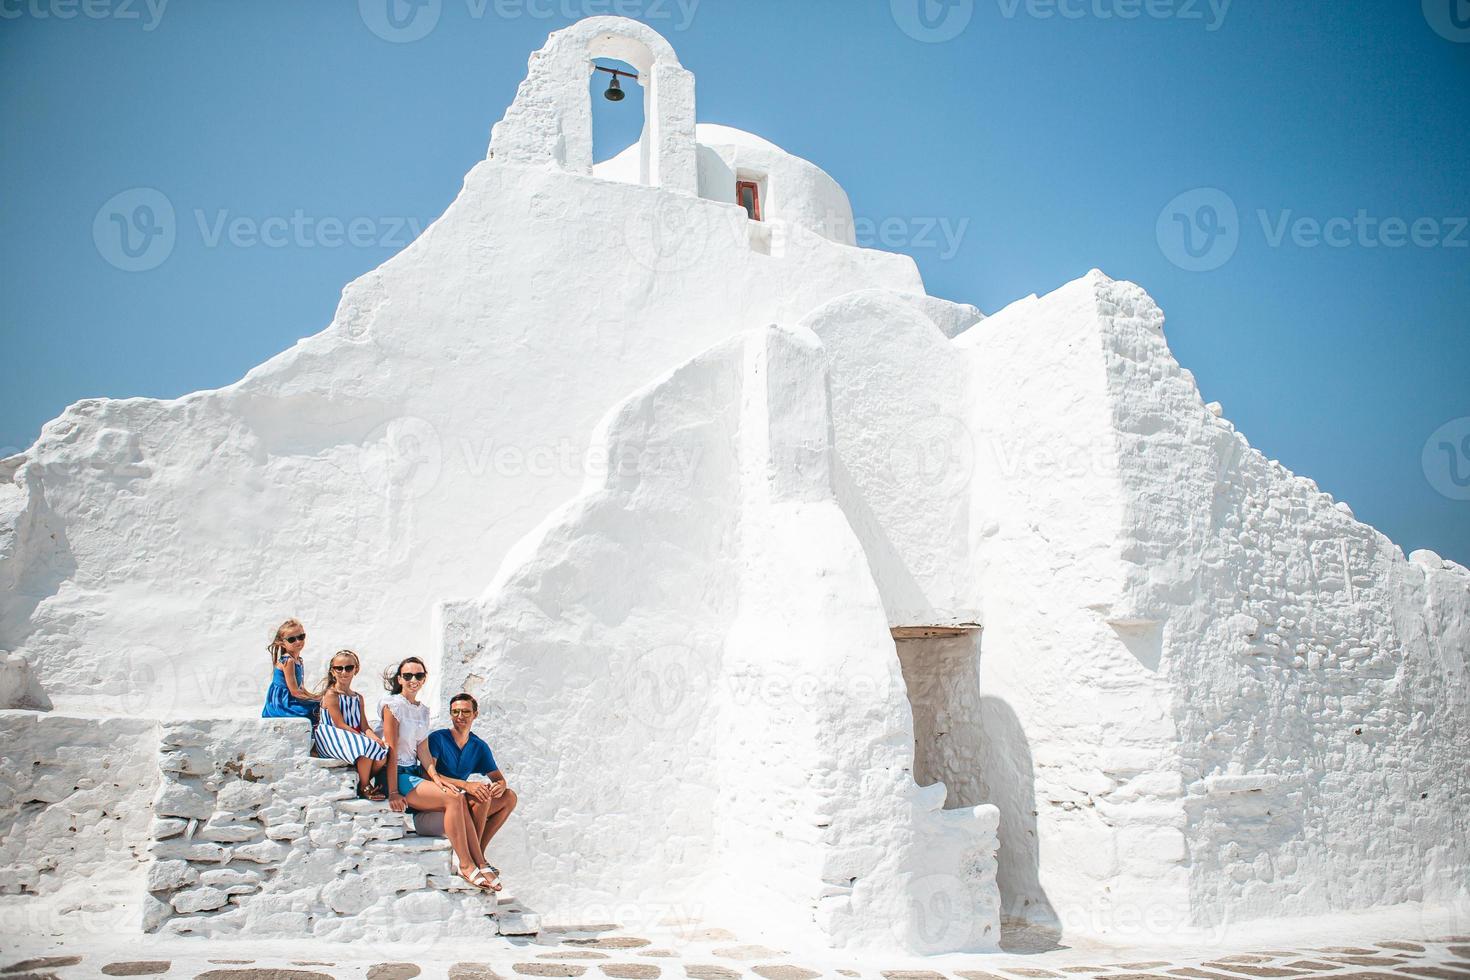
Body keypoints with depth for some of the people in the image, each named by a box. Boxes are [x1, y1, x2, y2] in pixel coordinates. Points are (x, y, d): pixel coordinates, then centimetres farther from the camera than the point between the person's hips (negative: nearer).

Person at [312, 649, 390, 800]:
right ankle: (364, 788, -10)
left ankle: (362, 782, 6)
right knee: (368, 748, -31)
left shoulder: (358, 697, 16)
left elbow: (364, 726, 9)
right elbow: (340, 724, -14)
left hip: (355, 737, 7)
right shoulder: (331, 695, -6)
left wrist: (374, 737, -15)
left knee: (382, 757, -17)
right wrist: (367, 740, -22)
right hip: (334, 740, -7)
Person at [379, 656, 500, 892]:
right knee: (454, 798, -24)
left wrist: (436, 778, -8)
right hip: (398, 776, -7)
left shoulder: (423, 711, 15)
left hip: (416, 773, 7)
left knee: (461, 799, -17)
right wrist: (393, 793, -18)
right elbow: (391, 750, -14)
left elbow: (423, 751, 9)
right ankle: (466, 865, -18)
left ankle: (479, 863, -17)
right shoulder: (392, 705, -8)